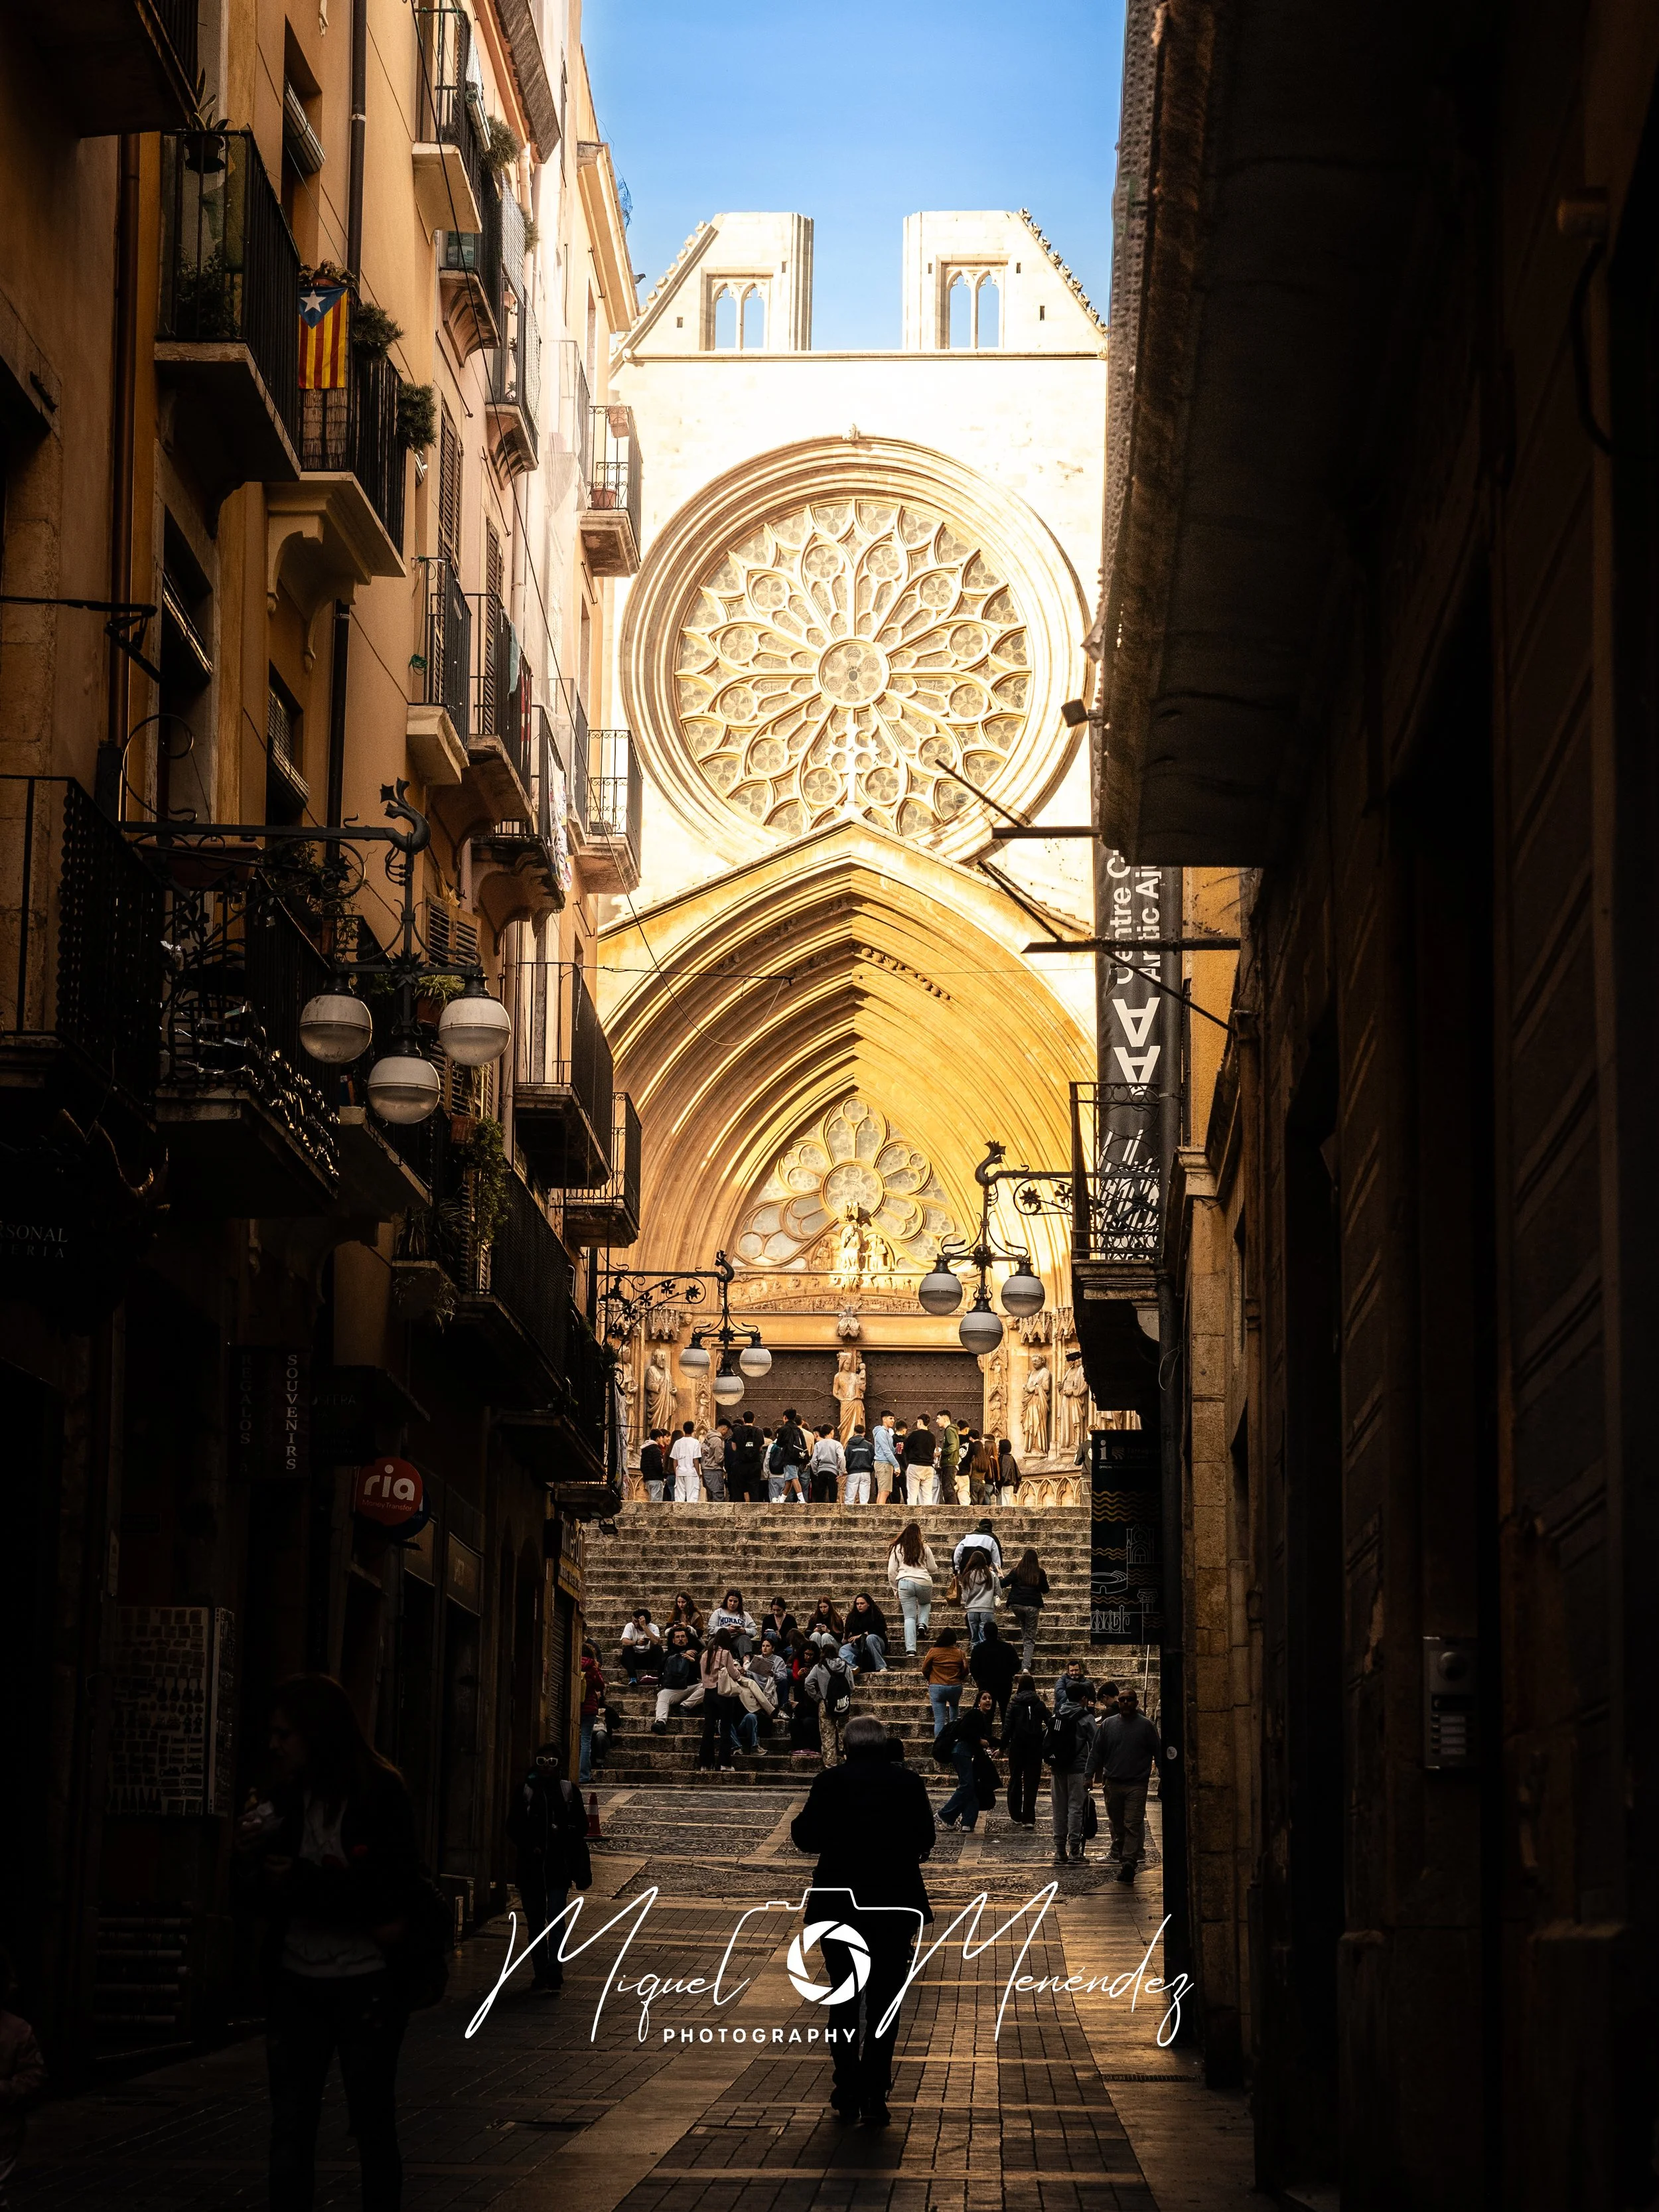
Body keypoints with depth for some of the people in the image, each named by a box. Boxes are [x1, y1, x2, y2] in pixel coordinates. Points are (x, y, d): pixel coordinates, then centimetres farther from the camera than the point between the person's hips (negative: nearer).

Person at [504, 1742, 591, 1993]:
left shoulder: (569, 1792, 5)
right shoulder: (524, 1791, 5)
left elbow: (581, 1828, 9)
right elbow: (513, 1828, 6)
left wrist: (562, 1831, -11)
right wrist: (530, 1848, -9)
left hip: (559, 1867, -2)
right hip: (531, 1866, 2)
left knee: (556, 1918, -13)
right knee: (534, 1922, 8)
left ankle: (553, 1975, -16)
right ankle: (541, 1973, 18)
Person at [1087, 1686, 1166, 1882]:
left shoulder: (1145, 1725, 2)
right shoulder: (1108, 1725, 9)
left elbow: (1158, 1752, 5)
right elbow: (1096, 1753, 12)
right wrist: (1090, 1775, 5)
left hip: (1137, 1784, -3)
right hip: (1113, 1783, 3)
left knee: (1133, 1825, -10)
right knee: (1118, 1825, 11)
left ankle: (1129, 1862, -16)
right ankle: (1119, 1854, 23)